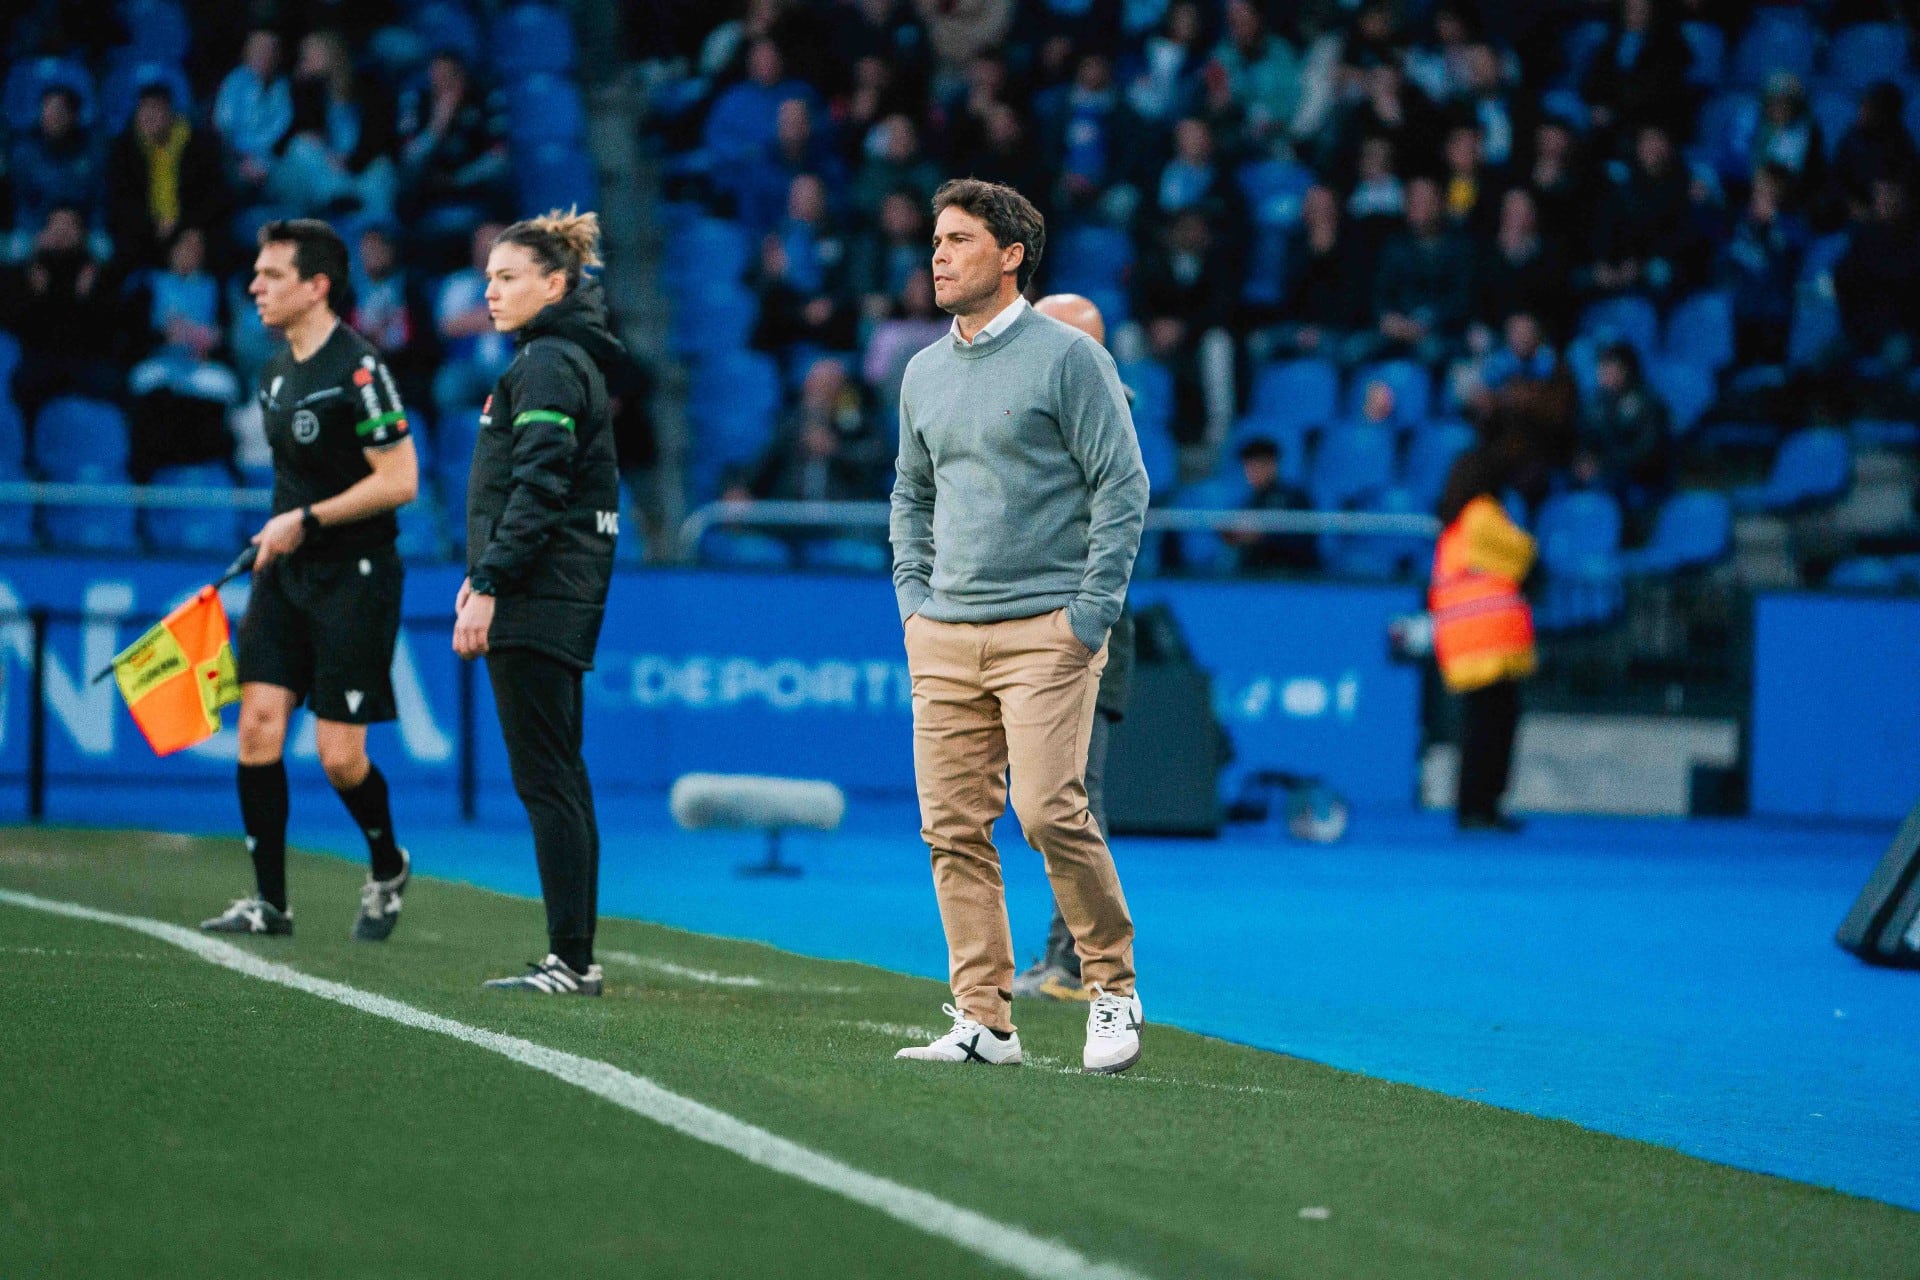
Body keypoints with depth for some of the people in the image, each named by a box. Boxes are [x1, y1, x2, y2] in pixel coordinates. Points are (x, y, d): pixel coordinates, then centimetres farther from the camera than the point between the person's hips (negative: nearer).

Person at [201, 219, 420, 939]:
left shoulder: (357, 368, -15)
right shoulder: (276, 374, 11)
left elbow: (399, 480, -18)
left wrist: (307, 519, -18)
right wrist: (276, 537, 18)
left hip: (354, 576, -7)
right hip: (285, 574, 7)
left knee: (340, 756, -5)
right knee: (258, 724, -5)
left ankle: (387, 868, 23)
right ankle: (269, 901, 0)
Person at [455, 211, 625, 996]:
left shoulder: (549, 365, -13)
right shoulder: (560, 357, 18)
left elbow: (537, 489, -20)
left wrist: (488, 586, -21)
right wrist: (483, 574, 22)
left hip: (538, 599, -10)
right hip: (557, 598, 10)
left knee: (544, 777, -9)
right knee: (558, 776, 11)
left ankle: (571, 959, -10)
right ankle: (575, 956, 14)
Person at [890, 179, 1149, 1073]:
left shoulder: (1067, 357, -4)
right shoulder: (924, 372, 15)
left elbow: (1123, 487, -6)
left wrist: (1092, 614, -10)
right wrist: (914, 597, 14)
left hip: (1046, 630, -6)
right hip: (942, 637, 6)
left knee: (1049, 810, -16)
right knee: (954, 827, 1)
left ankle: (1113, 989, 1)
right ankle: (982, 1019, 5)